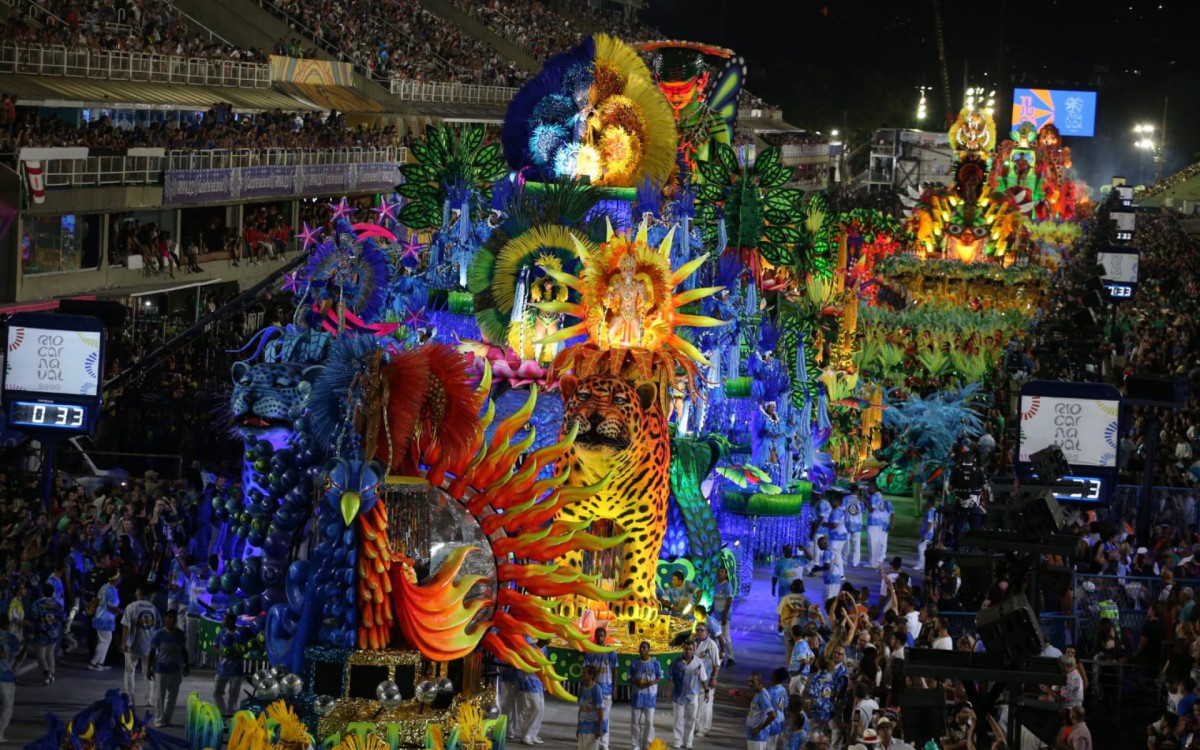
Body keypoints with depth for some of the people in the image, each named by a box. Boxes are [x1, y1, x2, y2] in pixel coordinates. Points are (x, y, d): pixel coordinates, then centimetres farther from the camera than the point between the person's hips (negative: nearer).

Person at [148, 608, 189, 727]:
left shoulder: (180, 635, 3)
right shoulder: (159, 634, -7)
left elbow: (184, 651, 13)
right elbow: (152, 652, -4)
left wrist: (186, 665, 9)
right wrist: (150, 668, -6)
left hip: (175, 670, 4)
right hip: (161, 669, -4)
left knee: (172, 696, 7)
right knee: (159, 695, 0)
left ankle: (167, 719, 16)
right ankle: (159, 719, 6)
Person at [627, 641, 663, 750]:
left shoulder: (655, 663, -2)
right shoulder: (634, 663, 1)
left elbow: (660, 678, 3)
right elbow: (628, 677, 4)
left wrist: (652, 682, -17)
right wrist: (635, 682, -17)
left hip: (650, 696, -1)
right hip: (637, 696, 1)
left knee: (649, 721, 0)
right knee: (635, 721, 4)